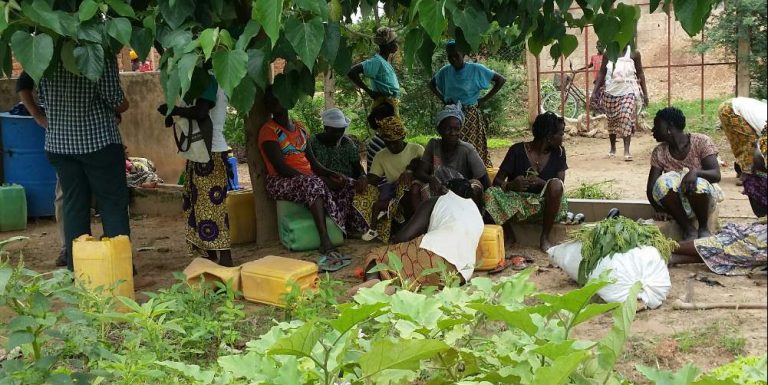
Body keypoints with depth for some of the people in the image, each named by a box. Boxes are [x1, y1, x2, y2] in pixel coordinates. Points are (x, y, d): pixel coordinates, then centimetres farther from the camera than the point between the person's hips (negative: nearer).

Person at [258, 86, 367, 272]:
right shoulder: (268, 131, -6)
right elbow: (281, 168, -17)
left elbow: (313, 161, 15)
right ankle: (325, 244, -47)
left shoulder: (299, 127, 17)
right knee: (315, 184, -37)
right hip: (281, 182, -8)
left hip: (309, 178, 8)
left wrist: (330, 174, -6)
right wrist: (321, 179, -21)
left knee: (348, 185, -7)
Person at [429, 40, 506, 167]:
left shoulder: (476, 69, -7)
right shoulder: (445, 71, 4)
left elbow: (501, 80, -3)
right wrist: (442, 98, 7)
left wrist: (484, 99, -6)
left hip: (471, 117, -3)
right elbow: (431, 84, 22)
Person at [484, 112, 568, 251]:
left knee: (555, 184, -31)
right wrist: (511, 185, -31)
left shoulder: (558, 152, 0)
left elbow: (560, 185, -6)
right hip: (517, 201, -1)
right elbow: (497, 181, -8)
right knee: (490, 193, -29)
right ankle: (509, 235, -6)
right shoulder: (517, 150, -7)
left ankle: (545, 237, -19)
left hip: (544, 204, 1)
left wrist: (541, 182, -27)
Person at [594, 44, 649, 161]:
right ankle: (612, 148, 29)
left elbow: (640, 73, 5)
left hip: (628, 92, -2)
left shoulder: (634, 53, -1)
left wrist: (645, 93, 2)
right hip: (610, 92, 2)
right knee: (612, 120, 12)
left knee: (626, 119, -15)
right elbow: (602, 73, 6)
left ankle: (627, 151, -16)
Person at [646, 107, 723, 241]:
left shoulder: (701, 141, -6)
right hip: (676, 202, 2)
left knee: (697, 183, -36)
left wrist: (695, 172, -37)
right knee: (663, 183, -30)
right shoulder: (659, 153, 2)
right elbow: (650, 188, -3)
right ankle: (688, 229, -16)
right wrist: (659, 209, -22)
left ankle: (703, 228, -11)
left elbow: (716, 175, -16)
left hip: (703, 196, -2)